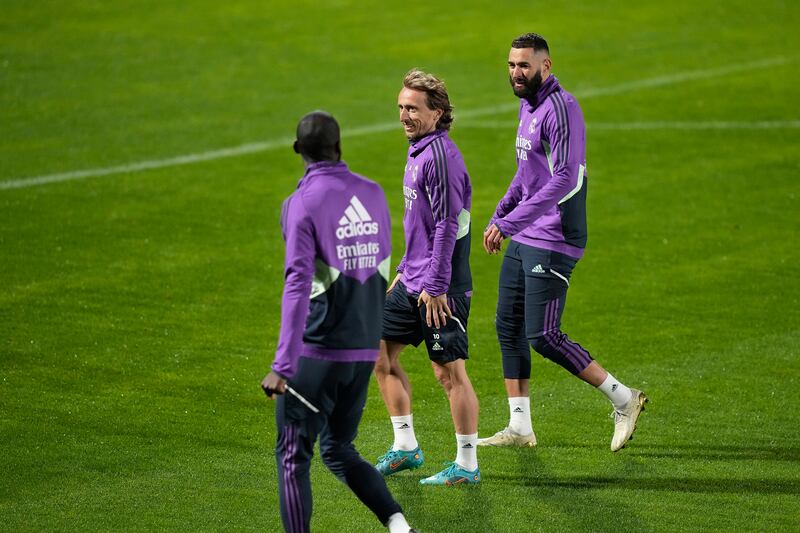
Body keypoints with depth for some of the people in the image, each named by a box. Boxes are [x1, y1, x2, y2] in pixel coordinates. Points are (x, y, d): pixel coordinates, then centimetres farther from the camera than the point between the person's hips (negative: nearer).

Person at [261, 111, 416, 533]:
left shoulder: (302, 202, -13)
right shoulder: (373, 193, 5)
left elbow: (298, 285, -21)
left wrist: (283, 366, -24)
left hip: (317, 353, -6)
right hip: (365, 351, 6)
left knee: (293, 457, 6)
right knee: (339, 451, 19)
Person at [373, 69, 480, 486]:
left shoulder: (440, 154, -17)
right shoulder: (418, 151, 14)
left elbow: (447, 225, -21)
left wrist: (435, 285, -21)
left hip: (440, 288, -10)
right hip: (413, 282, 10)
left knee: (449, 371, -4)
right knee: (380, 353, 13)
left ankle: (467, 466, 3)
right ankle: (405, 447, 22)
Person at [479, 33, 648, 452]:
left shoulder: (561, 108, -17)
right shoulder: (528, 105, 14)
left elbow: (563, 180, -26)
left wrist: (509, 223, -27)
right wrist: (498, 216, 19)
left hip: (554, 241, -10)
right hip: (523, 240, 10)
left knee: (542, 336, -10)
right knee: (508, 327, 9)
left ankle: (623, 398, 1)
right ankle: (519, 429, 14)